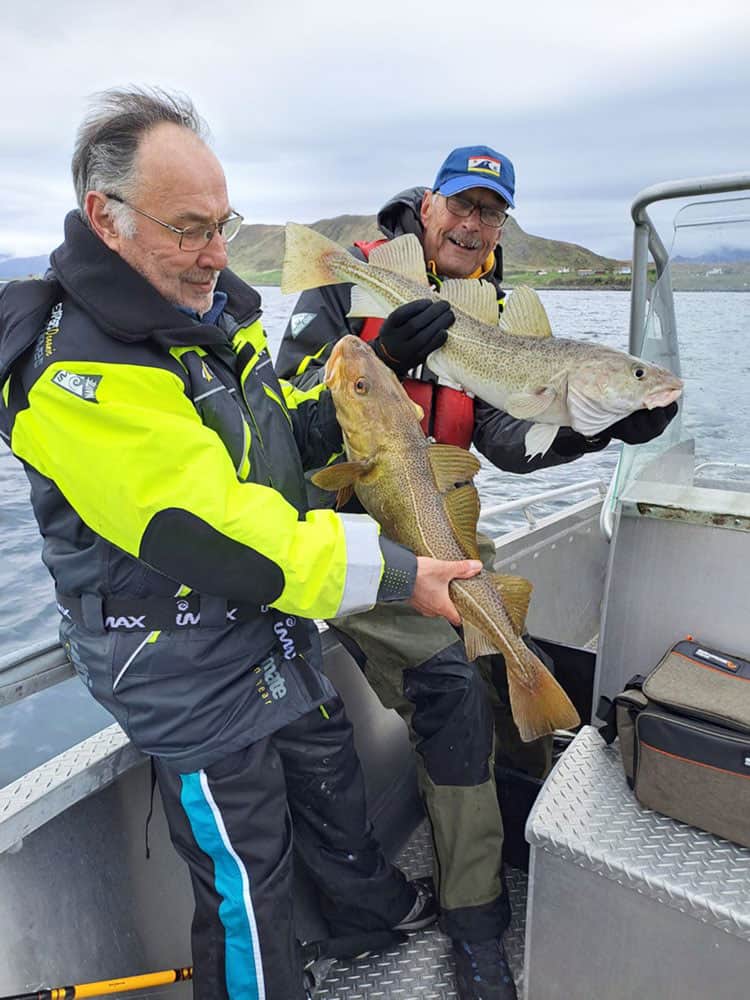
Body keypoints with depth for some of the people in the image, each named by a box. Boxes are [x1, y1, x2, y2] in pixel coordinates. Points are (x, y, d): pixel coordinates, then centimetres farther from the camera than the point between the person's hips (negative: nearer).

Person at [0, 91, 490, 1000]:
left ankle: (377, 905, 59)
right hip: (196, 686, -9)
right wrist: (395, 574, -25)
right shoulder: (74, 374, -27)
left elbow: (278, 435, 14)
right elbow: (222, 539, -32)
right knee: (248, 887, 13)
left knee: (333, 784, 30)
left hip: (276, 641, 9)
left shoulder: (208, 310, 2)